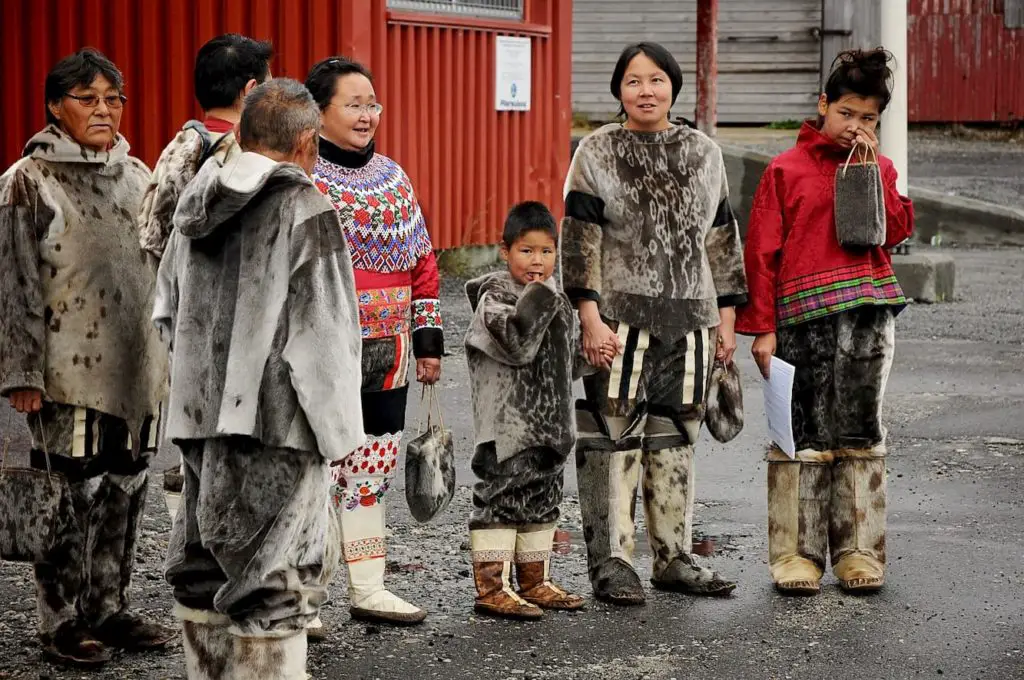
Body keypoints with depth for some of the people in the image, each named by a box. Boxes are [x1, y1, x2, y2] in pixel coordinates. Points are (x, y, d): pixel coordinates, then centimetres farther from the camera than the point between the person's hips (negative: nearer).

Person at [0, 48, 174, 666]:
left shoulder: (138, 177, 13)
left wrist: (171, 354, 17)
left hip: (139, 366, 6)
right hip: (71, 370, -6)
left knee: (126, 489, 10)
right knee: (73, 494, -4)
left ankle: (110, 609, 22)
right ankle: (63, 622, 7)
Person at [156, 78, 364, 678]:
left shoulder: (196, 204, 10)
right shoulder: (304, 210, -12)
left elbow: (168, 311, 18)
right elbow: (323, 334, -13)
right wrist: (338, 432, -7)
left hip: (200, 412, 7)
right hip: (276, 422, -7)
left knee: (204, 569, 15)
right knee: (277, 581, -1)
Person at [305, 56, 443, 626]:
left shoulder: (393, 175, 13)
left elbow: (422, 261, 16)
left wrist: (429, 340, 12)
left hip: (387, 353, 6)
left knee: (372, 471, 12)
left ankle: (369, 589, 20)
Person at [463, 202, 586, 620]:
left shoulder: (554, 296, 14)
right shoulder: (496, 296, -11)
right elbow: (517, 346, -26)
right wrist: (538, 297, -25)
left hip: (549, 421, 9)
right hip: (508, 426, -9)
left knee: (543, 498, 14)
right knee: (502, 496, -8)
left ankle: (535, 581, 24)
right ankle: (491, 588, -7)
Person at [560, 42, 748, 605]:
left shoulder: (703, 153, 12)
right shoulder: (597, 153, 0)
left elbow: (722, 240, 16)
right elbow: (580, 240, -5)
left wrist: (726, 318, 12)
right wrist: (591, 318, -13)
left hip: (688, 320, 4)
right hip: (621, 319, -4)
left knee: (676, 440, 10)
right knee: (614, 439, -5)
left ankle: (674, 557, 19)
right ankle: (611, 563, 0)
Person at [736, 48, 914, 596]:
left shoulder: (879, 169, 15)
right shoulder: (786, 170, 4)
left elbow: (895, 231, -2)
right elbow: (761, 252, 2)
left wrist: (871, 167, -6)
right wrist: (763, 327, -3)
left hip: (868, 314, 3)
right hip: (803, 318, -3)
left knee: (860, 430, 6)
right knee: (803, 435, -3)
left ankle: (859, 550, 12)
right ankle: (796, 552, 3)